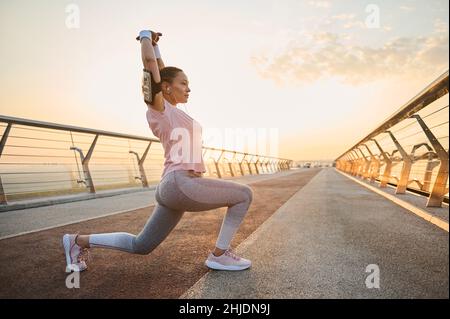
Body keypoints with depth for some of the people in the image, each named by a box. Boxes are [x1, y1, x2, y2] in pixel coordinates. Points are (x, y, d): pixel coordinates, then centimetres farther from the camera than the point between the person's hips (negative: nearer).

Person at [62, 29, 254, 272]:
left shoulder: (169, 110, 19)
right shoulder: (158, 107, -2)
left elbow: (162, 70, 31)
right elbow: (149, 63, -1)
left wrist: (155, 45, 33)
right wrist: (146, 38, 15)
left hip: (176, 188, 9)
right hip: (180, 184, -9)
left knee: (140, 246, 17)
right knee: (244, 194, -3)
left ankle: (79, 241, 24)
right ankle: (219, 254, 3)